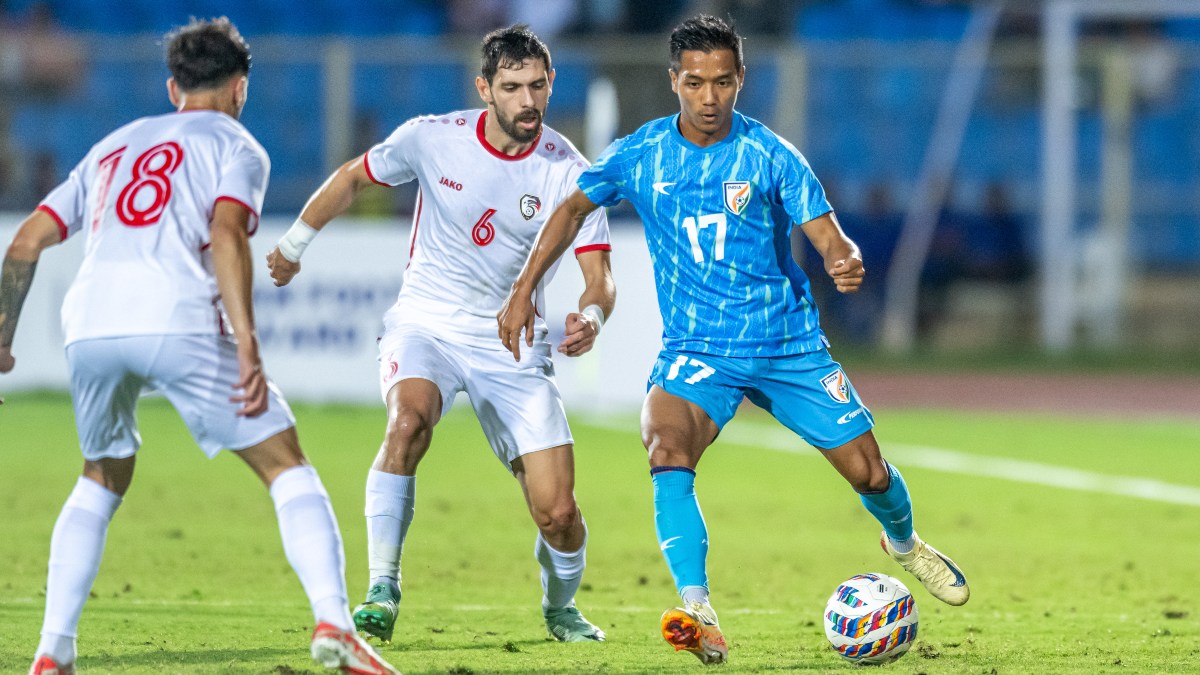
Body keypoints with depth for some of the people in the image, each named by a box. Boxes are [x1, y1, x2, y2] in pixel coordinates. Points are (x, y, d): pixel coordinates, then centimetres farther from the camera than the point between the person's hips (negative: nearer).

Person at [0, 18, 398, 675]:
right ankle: (332, 622, -14)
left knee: (101, 482, 25)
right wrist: (248, 349, -11)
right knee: (286, 466, 4)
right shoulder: (235, 147, 15)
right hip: (178, 320, -5)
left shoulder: (113, 146, 31)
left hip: (89, 325, 5)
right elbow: (226, 235, -5)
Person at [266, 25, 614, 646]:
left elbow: (599, 279, -13)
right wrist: (295, 243, 15)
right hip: (425, 325, 0)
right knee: (408, 421, -35)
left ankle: (560, 608, 26)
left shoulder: (567, 172, -11)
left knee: (558, 513, -8)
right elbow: (352, 178, 9)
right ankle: (381, 593, -29)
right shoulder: (431, 139, -10)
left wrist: (590, 316, -35)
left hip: (513, 344, 0)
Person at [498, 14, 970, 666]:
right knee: (667, 451, -31)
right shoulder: (639, 155, -4)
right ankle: (698, 614, -37)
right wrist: (522, 291, 4)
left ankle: (903, 543, 42)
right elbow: (573, 208, 11)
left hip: (788, 344, 0)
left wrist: (847, 263, -36)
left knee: (869, 472, 4)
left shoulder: (771, 156, -9)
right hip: (695, 350, 0)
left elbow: (828, 237, -12)